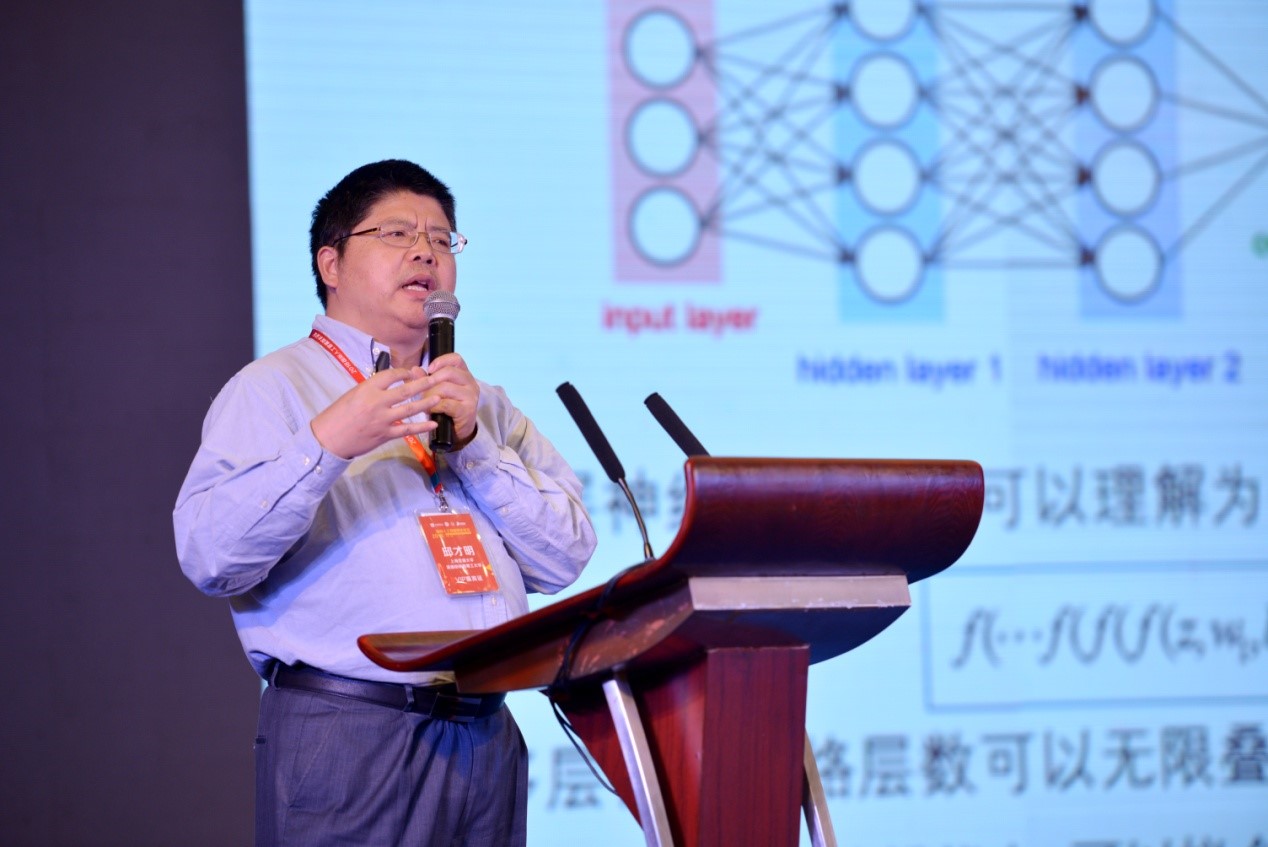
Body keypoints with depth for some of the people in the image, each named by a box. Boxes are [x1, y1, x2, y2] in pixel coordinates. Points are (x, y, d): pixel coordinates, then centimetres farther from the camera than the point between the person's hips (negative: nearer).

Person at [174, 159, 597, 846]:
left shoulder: (485, 405, 21)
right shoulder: (272, 388, 5)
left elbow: (564, 559, 8)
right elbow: (208, 557, -11)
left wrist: (474, 445, -4)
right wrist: (324, 447, -22)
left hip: (484, 736, 5)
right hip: (348, 734, -5)